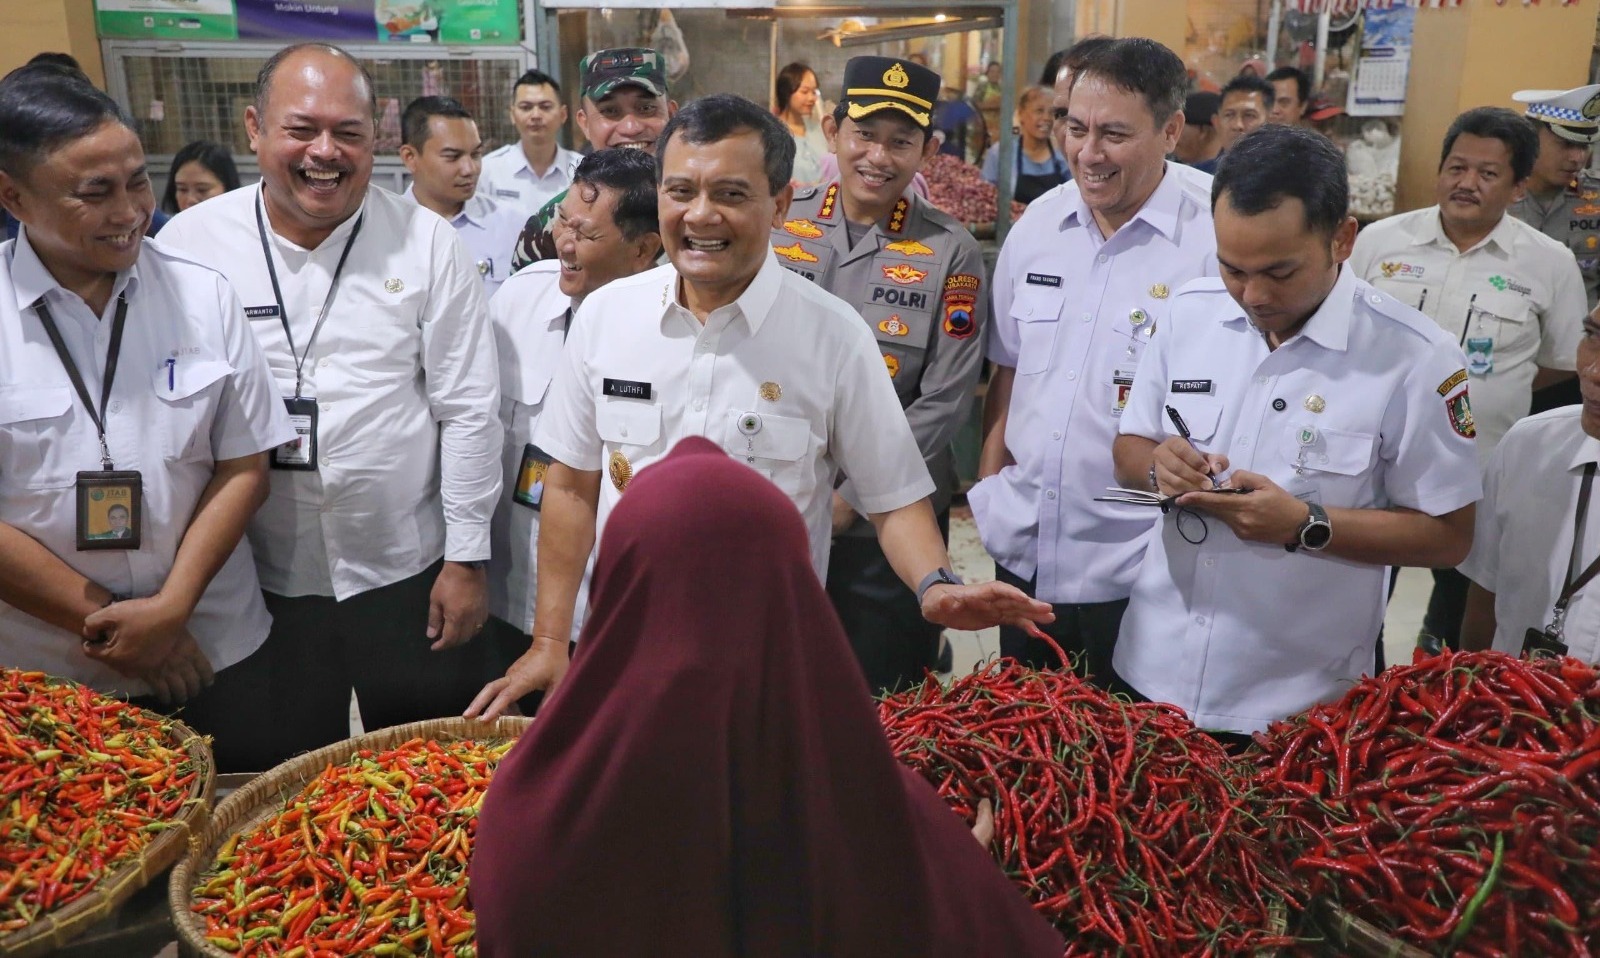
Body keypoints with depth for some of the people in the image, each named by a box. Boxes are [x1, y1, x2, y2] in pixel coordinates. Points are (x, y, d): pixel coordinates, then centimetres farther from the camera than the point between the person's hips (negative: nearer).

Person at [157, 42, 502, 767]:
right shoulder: (189, 244, -3)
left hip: (408, 570, -1)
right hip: (258, 581, 1)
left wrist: (467, 558, -4)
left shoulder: (425, 243, -6)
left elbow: (469, 408, -4)